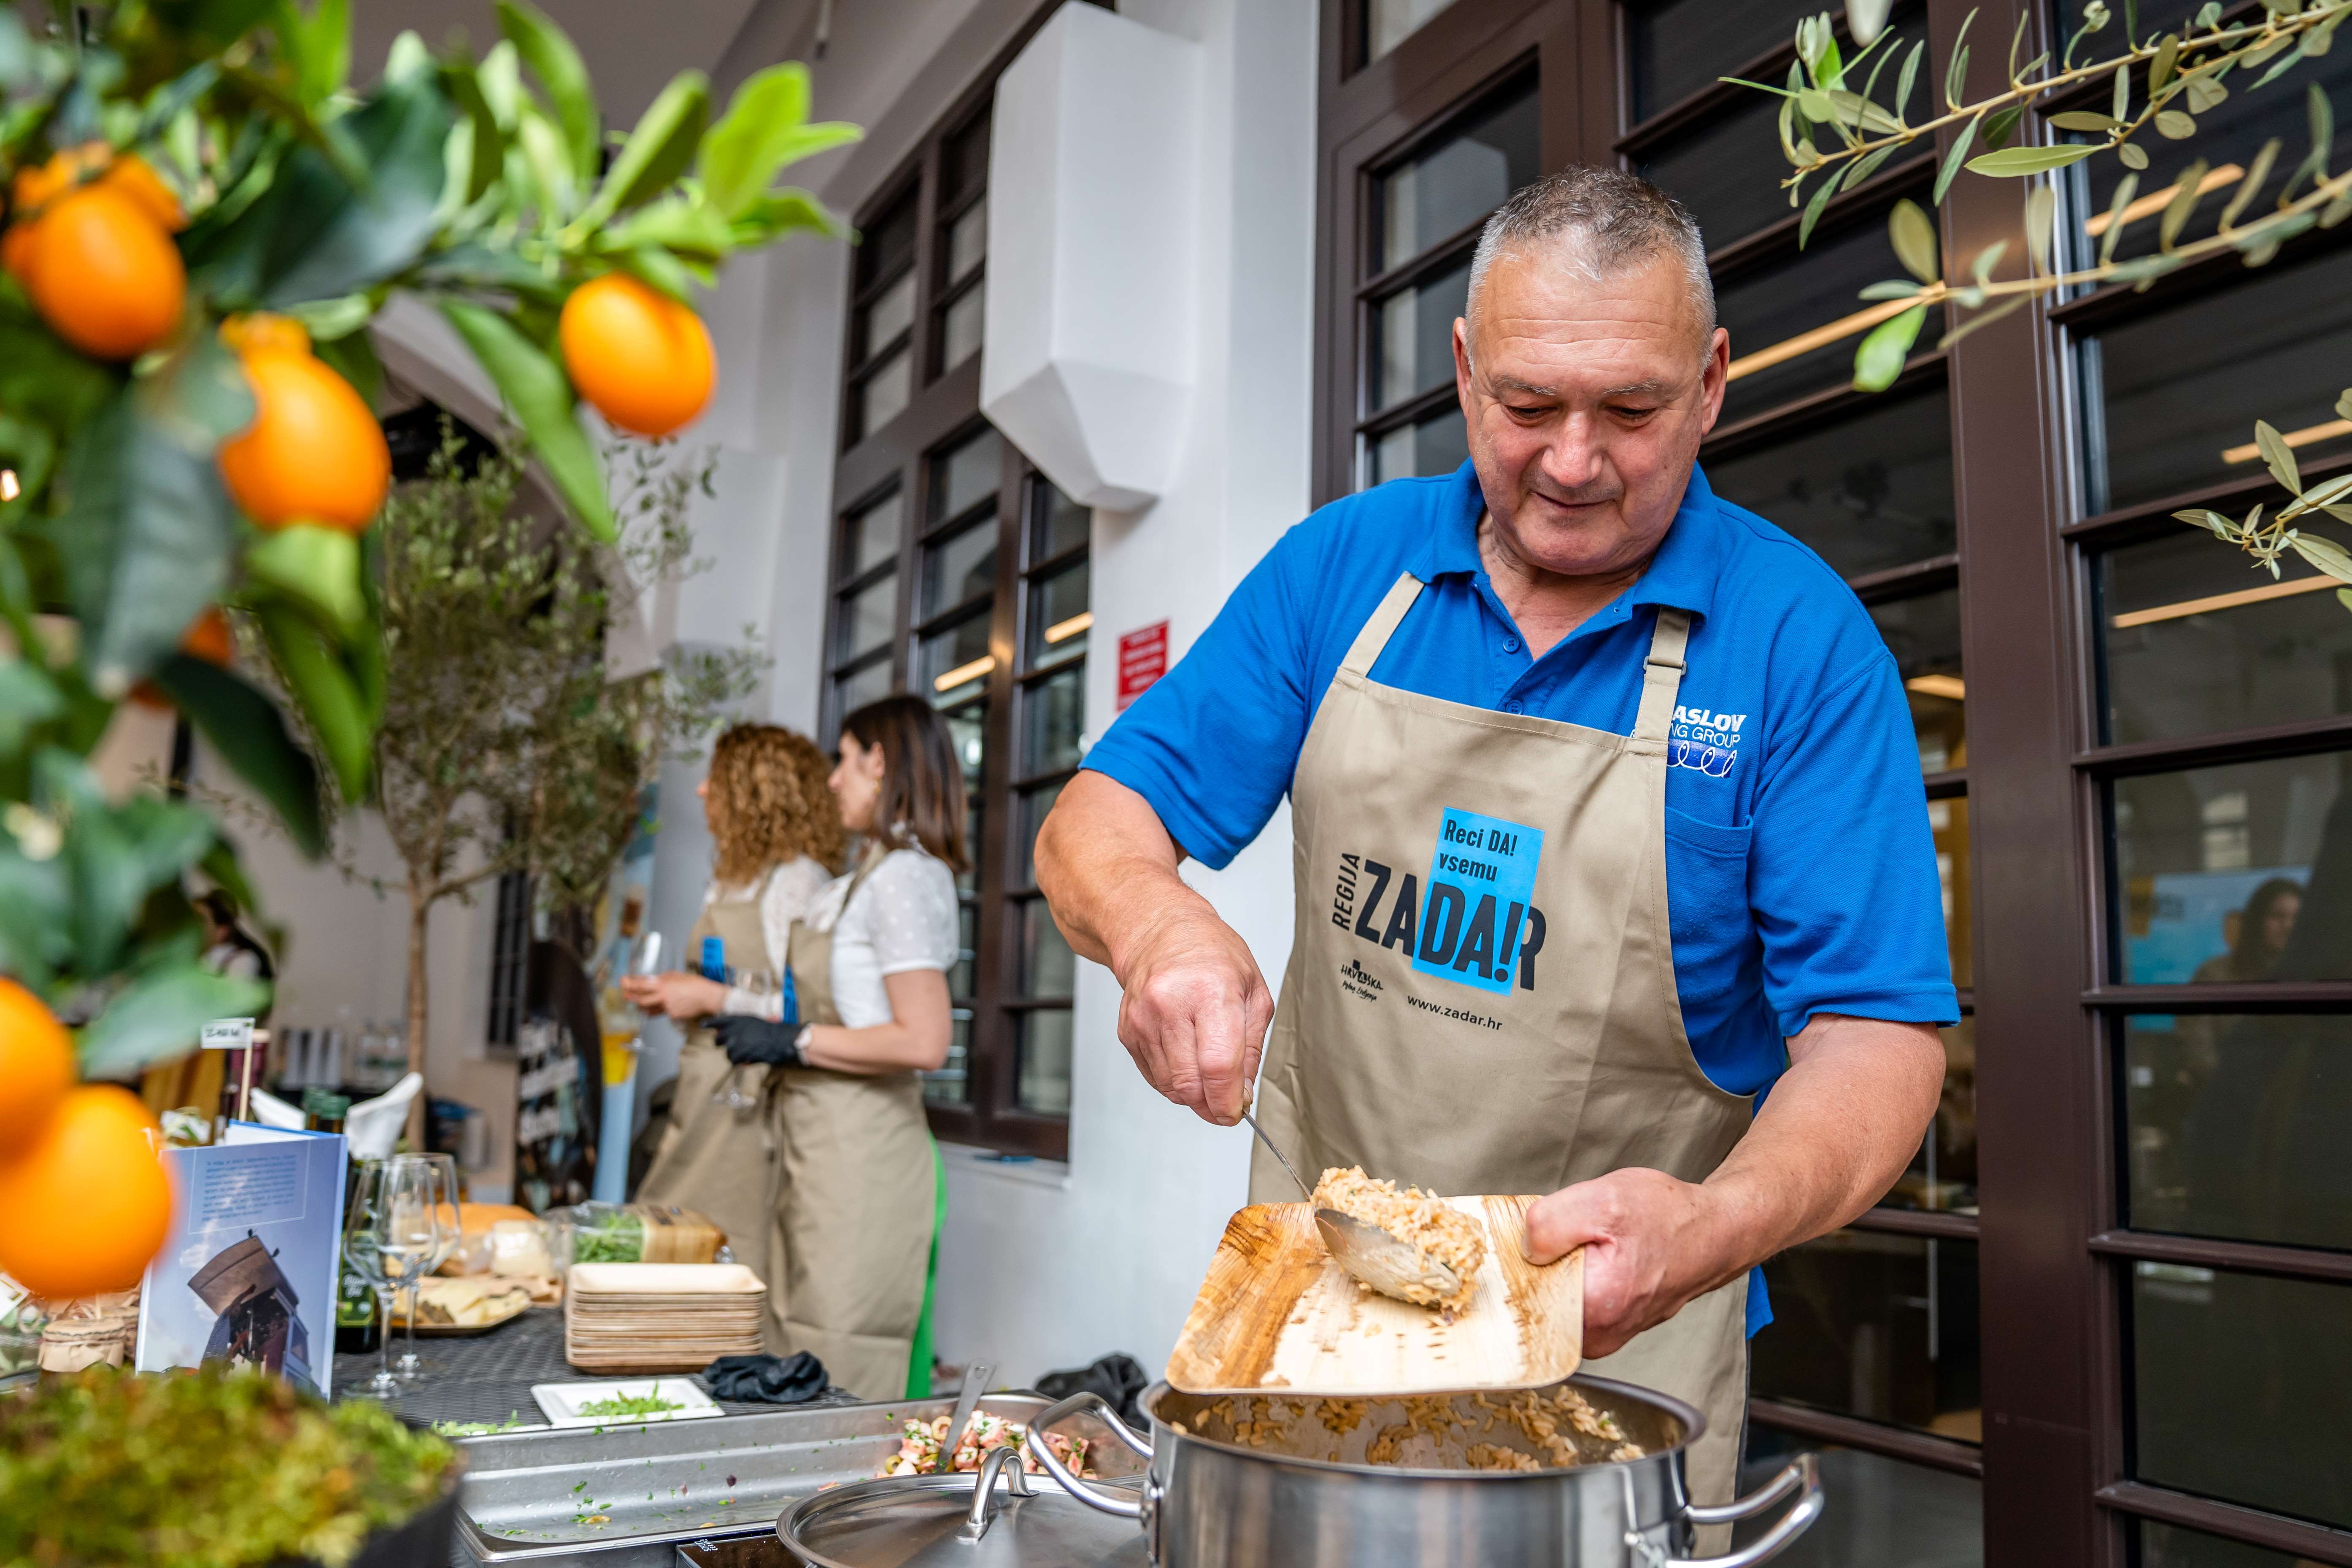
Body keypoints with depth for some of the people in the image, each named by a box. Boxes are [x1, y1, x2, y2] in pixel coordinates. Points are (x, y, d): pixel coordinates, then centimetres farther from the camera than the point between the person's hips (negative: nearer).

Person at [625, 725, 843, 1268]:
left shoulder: (797, 878, -10)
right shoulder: (733, 880, 19)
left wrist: (713, 998, -16)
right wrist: (670, 995, 10)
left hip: (748, 1103, -9)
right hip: (704, 1100, 9)